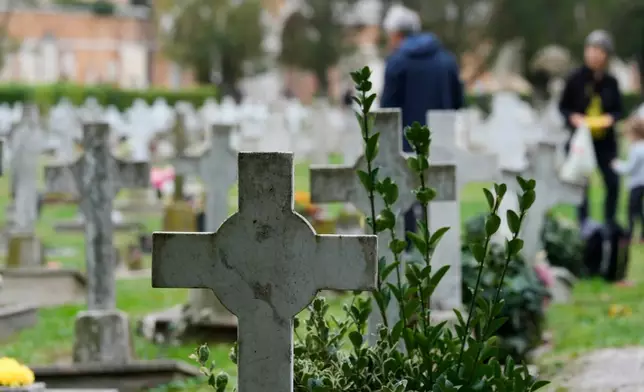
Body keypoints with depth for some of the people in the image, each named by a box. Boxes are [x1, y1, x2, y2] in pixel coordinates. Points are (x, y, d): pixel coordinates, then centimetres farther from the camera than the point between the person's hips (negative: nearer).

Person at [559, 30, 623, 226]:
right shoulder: (575, 79, -6)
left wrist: (611, 118, -12)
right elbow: (563, 108, 1)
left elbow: (618, 110, 10)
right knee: (581, 183, 0)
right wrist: (574, 118, -17)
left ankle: (610, 223, 15)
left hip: (605, 140, 2)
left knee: (613, 182, 0)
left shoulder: (611, 82, 1)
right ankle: (583, 224, 10)